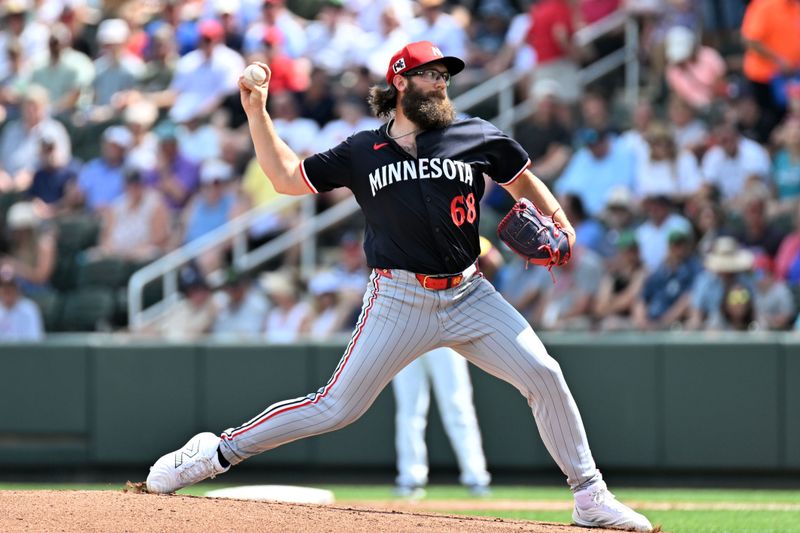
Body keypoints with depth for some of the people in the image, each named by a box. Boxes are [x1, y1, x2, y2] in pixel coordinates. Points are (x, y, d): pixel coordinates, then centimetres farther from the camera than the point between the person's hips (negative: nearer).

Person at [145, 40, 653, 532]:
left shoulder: (478, 137, 6)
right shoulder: (361, 153, 7)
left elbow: (525, 182, 17)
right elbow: (287, 177, 14)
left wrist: (561, 228, 0)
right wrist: (257, 112, 7)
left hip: (469, 296, 2)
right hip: (399, 301, -2)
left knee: (545, 376, -10)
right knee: (335, 408, -6)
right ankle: (216, 453, 6)